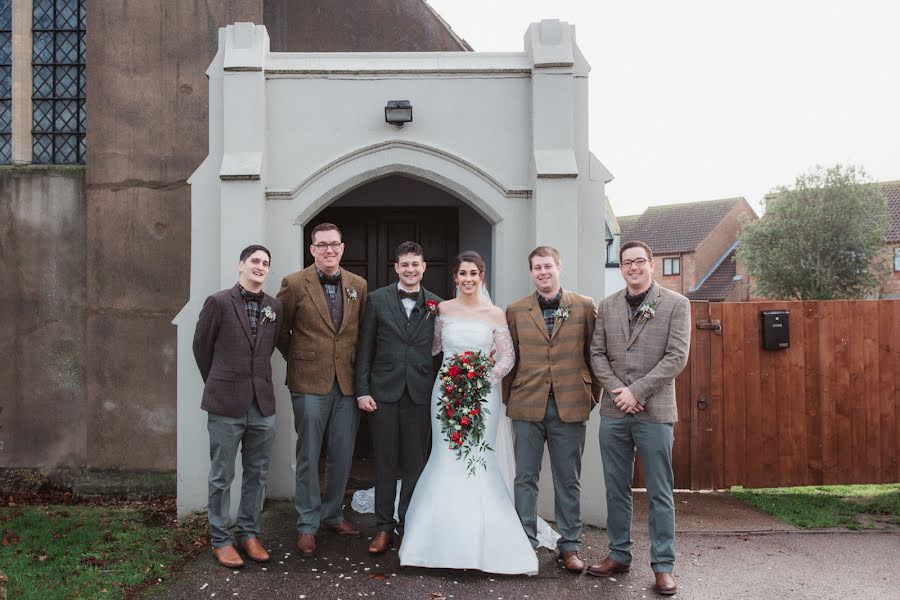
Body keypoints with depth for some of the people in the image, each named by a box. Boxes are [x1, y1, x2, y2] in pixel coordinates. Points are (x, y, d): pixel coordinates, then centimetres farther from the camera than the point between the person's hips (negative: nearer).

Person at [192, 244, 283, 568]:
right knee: (222, 477, 6)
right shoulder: (218, 302, -6)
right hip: (226, 405, -4)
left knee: (257, 474, 12)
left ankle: (249, 533, 26)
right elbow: (201, 347, 4)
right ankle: (220, 540, 19)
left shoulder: (275, 306, 6)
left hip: (262, 404, 4)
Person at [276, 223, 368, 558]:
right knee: (309, 457, 4)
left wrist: (359, 371, 10)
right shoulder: (295, 284, -5)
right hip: (310, 382, -3)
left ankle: (332, 514, 30)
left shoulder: (358, 286, 6)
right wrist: (296, 359, 7)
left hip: (348, 383, 4)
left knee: (342, 456, 12)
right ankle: (307, 525, 16)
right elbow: (279, 328, 5)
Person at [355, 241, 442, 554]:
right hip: (384, 391, -1)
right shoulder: (377, 299, 3)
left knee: (416, 463, 7)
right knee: (385, 462, 6)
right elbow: (365, 348, 3)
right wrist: (362, 390, -2)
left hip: (420, 394, 1)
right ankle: (384, 526, 19)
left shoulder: (436, 304, 6)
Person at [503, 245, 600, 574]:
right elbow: (510, 359, 9)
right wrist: (508, 397, 6)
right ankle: (526, 544, 18)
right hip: (527, 406, 1)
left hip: (570, 406, 0)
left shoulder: (584, 306, 4)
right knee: (525, 477, 6)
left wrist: (593, 394, 4)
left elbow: (594, 353, 7)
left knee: (568, 480, 9)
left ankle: (570, 546, 21)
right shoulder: (515, 311, 6)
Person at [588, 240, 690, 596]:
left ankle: (663, 566, 14)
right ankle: (619, 555, 25)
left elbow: (677, 356, -8)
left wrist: (637, 391, -13)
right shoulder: (607, 307, 10)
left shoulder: (676, 304, 0)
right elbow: (597, 353, 7)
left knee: (659, 493, 3)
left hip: (654, 411, -3)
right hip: (613, 412, 3)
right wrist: (616, 390, -9)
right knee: (616, 489, 12)